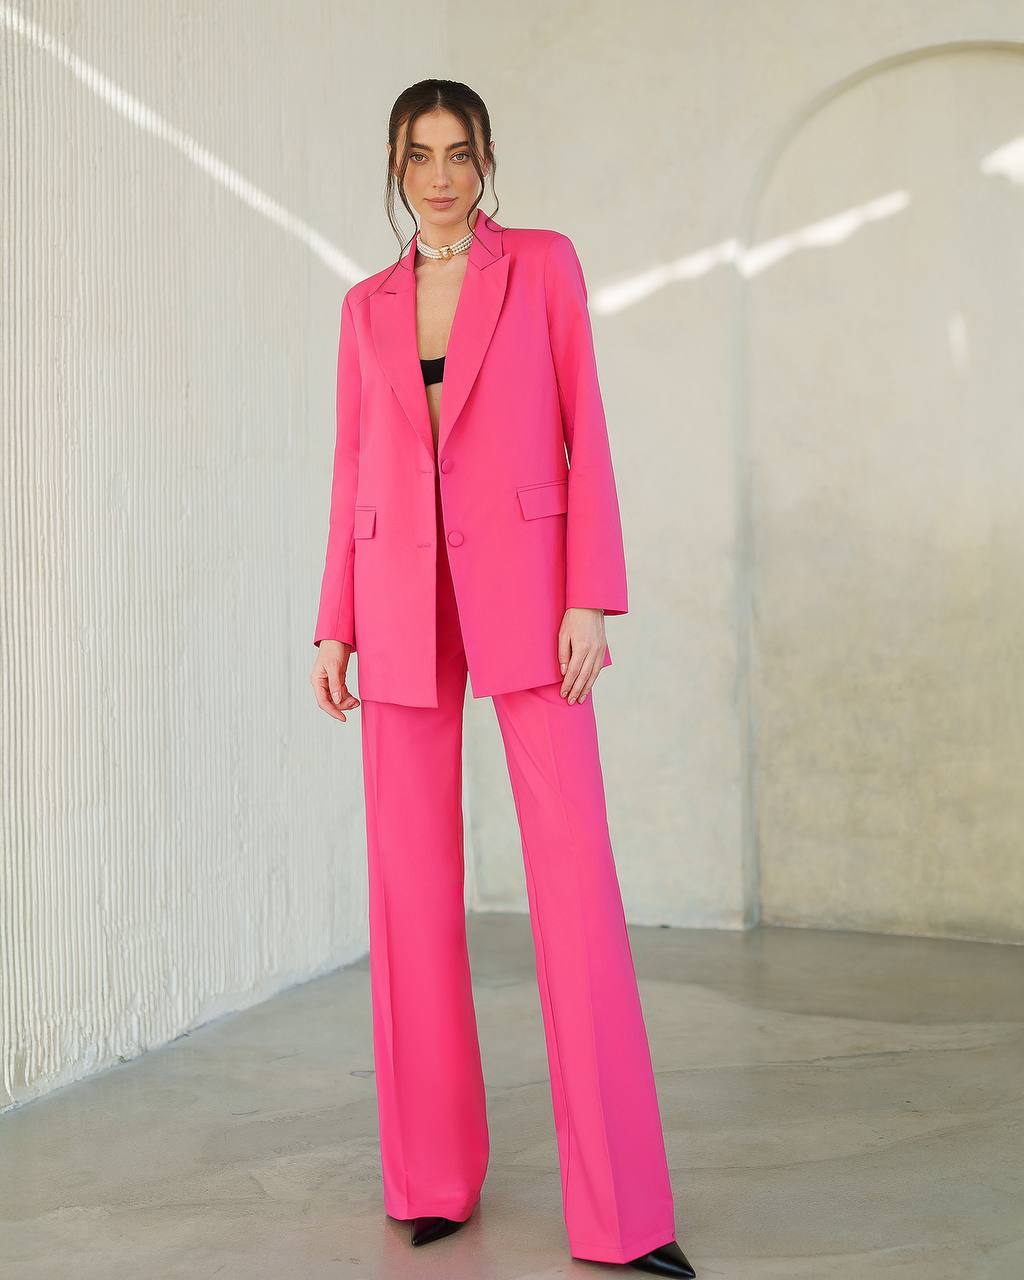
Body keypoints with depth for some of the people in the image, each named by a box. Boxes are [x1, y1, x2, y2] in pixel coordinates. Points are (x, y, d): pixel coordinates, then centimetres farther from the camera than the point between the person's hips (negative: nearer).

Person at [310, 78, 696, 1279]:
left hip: (521, 583, -3)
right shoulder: (367, 307, 15)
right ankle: (434, 1170, 17)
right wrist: (333, 627, 6)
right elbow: (352, 473, 13)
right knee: (411, 875, 3)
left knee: (574, 865, -10)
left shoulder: (545, 264, 6)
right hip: (401, 601, 3)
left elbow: (585, 433, 0)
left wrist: (591, 599, -10)